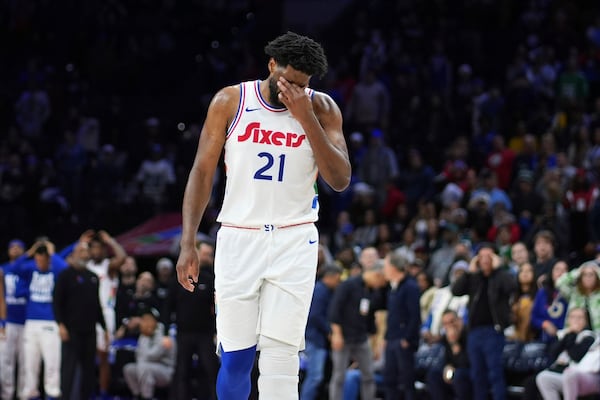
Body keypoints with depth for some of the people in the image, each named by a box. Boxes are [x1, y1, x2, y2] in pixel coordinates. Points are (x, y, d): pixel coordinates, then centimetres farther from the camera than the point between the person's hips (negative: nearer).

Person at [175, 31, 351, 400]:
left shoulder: (321, 108, 1)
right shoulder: (231, 102, 0)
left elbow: (341, 180, -7)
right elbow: (203, 171, 3)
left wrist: (305, 117, -16)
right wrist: (188, 243, -3)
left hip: (294, 242, -1)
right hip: (239, 239, 1)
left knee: (280, 354, -10)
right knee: (235, 356, 2)